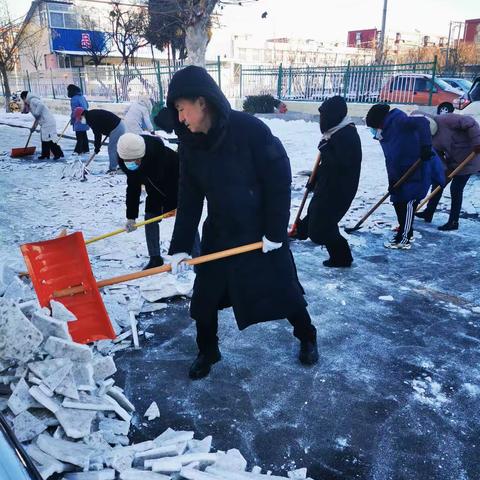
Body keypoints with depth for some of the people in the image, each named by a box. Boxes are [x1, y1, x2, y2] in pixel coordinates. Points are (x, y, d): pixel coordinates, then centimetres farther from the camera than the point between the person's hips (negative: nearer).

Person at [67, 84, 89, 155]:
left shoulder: (74, 99, -16)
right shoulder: (82, 96, 10)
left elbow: (74, 111, -17)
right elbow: (87, 105, 20)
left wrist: (72, 120, -6)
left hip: (79, 121, -9)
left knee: (79, 136, -4)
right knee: (84, 135, 15)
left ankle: (78, 150, -1)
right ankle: (86, 149, 21)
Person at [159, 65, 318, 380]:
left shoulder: (250, 129, -22)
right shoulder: (190, 144, -5)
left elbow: (279, 179, -17)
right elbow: (189, 199, -2)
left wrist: (275, 231, -15)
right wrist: (180, 246, -6)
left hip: (262, 229, -4)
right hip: (219, 232, 4)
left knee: (283, 289, 11)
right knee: (204, 295, 7)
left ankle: (307, 338, 38)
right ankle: (207, 351, 32)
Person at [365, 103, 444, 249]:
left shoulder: (399, 122, -16)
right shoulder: (386, 134, 11)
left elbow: (422, 122, -32)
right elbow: (390, 160, 10)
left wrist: (425, 146, -40)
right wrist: (392, 181, 4)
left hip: (420, 170, -9)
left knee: (408, 203, -6)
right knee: (398, 202, 13)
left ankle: (403, 239, 2)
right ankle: (406, 232, 30)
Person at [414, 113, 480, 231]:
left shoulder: (445, 120, -25)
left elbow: (470, 123, -26)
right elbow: (437, 156, 1)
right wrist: (445, 170, -11)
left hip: (468, 158, -8)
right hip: (452, 160, 8)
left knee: (456, 189, -6)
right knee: (438, 181, 11)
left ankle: (453, 222, 5)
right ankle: (428, 213, 25)